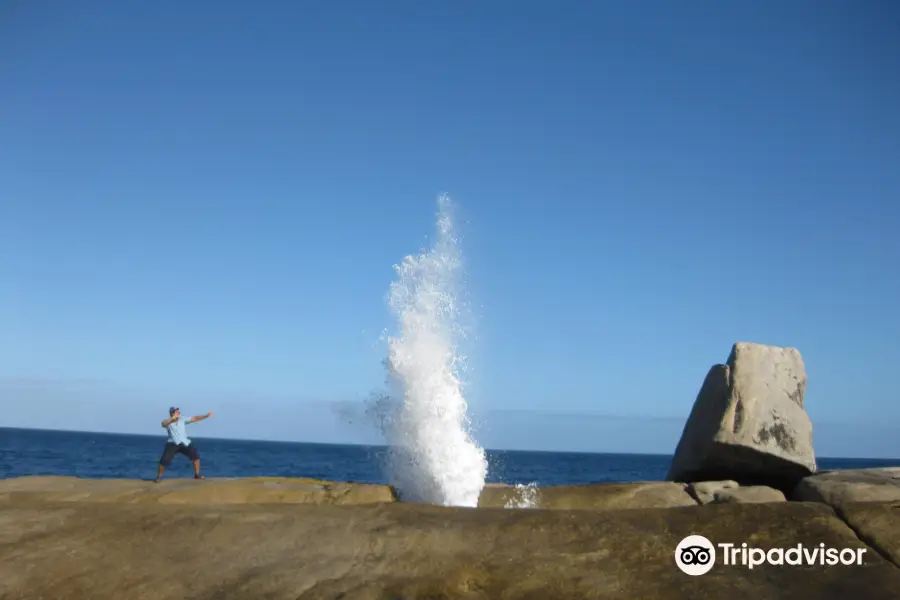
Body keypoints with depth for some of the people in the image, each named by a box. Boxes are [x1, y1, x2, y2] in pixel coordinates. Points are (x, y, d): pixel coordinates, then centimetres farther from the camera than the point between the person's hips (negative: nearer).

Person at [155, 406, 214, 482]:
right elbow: (163, 424, -33)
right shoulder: (168, 422, -8)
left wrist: (206, 416, -8)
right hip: (173, 444, -3)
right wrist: (173, 418, -46)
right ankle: (158, 477, 8)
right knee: (164, 461, -13)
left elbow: (194, 419, 0)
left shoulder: (182, 420, 2)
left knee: (196, 456, -2)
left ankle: (197, 474, 12)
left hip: (185, 443, 3)